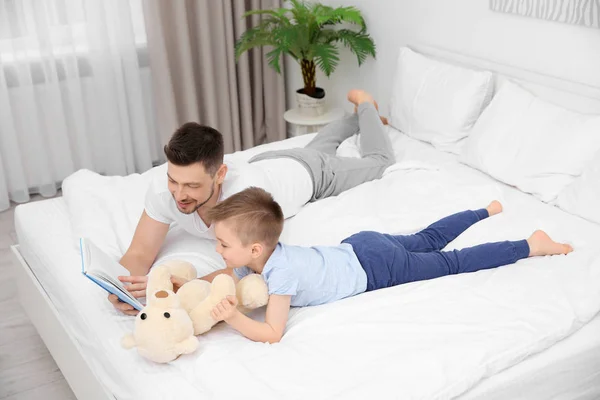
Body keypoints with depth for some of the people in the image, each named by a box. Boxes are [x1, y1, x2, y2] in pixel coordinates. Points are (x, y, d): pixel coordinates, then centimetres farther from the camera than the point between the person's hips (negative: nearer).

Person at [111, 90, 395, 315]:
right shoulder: (164, 189, -39)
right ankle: (356, 119, 64)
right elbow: (140, 253, -33)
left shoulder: (245, 191, -53)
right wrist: (122, 284, -55)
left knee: (379, 161, 26)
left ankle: (364, 105, 48)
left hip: (309, 172, -4)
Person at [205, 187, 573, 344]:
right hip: (360, 246, 7)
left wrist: (233, 318, -43)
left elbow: (272, 333, -35)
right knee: (428, 241, 27)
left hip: (377, 267, -7)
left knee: (453, 263, 5)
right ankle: (487, 211, 47)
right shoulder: (258, 257, -8)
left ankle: (532, 245, 17)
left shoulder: (281, 273, -31)